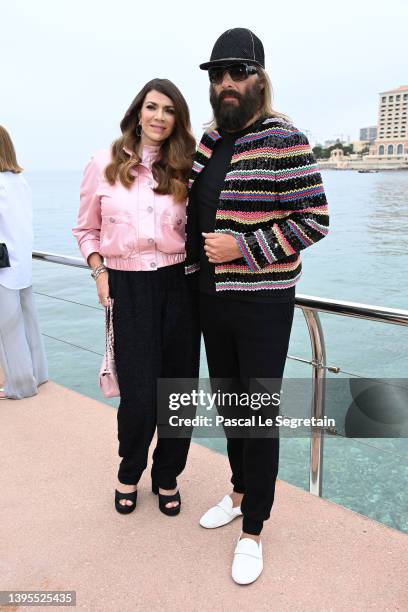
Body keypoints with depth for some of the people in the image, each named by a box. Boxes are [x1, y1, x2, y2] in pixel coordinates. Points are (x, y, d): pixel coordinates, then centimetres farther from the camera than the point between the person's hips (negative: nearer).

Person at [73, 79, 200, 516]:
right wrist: (99, 270, -2)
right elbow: (86, 229, 11)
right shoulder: (103, 165, 4)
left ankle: (167, 476, 31)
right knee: (139, 393, -3)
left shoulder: (183, 170, 8)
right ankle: (129, 472, 29)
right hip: (127, 288, -2)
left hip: (178, 285, 2)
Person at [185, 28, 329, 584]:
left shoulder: (284, 141, -11)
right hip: (211, 299, 7)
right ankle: (240, 492, 40)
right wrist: (195, 262, 11)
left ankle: (254, 530, 22)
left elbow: (314, 219, -15)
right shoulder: (208, 141, 9)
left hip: (263, 304, -7)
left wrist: (243, 249, -21)